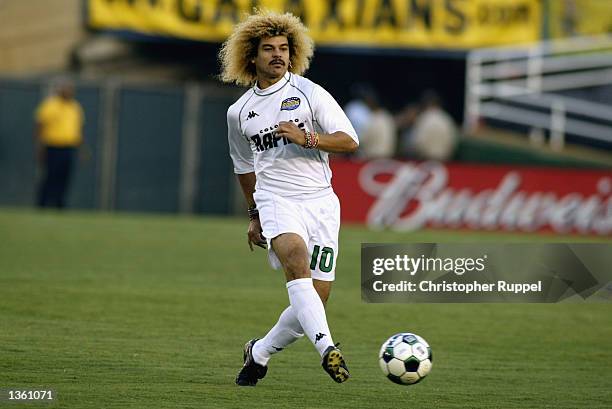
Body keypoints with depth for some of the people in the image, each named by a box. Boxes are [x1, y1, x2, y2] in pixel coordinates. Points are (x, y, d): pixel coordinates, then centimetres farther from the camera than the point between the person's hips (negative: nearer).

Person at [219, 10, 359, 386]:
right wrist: (253, 215, 30)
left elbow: (350, 141, -4)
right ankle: (327, 348, -46)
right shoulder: (239, 112, 13)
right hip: (276, 201, 0)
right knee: (296, 260, -32)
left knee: (317, 298, -2)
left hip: (321, 201, 0)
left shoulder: (311, 93, 3)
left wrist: (306, 137, -18)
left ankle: (260, 352, 23)